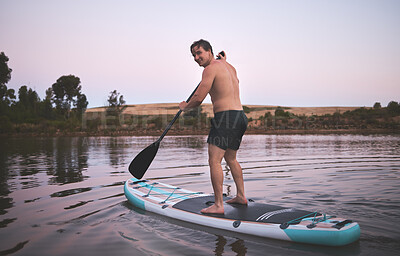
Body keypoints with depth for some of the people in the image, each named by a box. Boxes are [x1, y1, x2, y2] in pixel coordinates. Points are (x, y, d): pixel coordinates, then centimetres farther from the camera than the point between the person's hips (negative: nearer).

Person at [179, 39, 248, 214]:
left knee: (214, 161, -9)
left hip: (226, 117, -10)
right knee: (230, 159, 22)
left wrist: (185, 106, 6)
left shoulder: (211, 68, -9)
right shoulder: (230, 67, 18)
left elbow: (198, 98, -14)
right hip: (240, 116, 10)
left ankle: (218, 205, -9)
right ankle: (241, 196, 28)